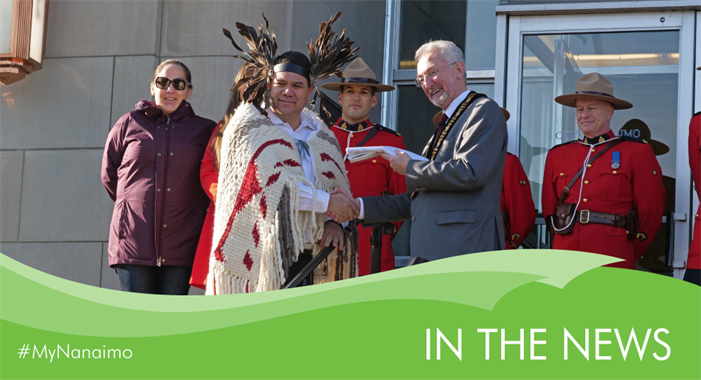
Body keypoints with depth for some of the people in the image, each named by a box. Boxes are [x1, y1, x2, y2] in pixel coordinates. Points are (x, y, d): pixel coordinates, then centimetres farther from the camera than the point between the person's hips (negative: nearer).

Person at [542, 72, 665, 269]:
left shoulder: (637, 153, 4)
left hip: (612, 266, -3)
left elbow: (651, 212, 5)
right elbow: (549, 210, 20)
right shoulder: (557, 155, 14)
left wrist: (629, 255, 10)